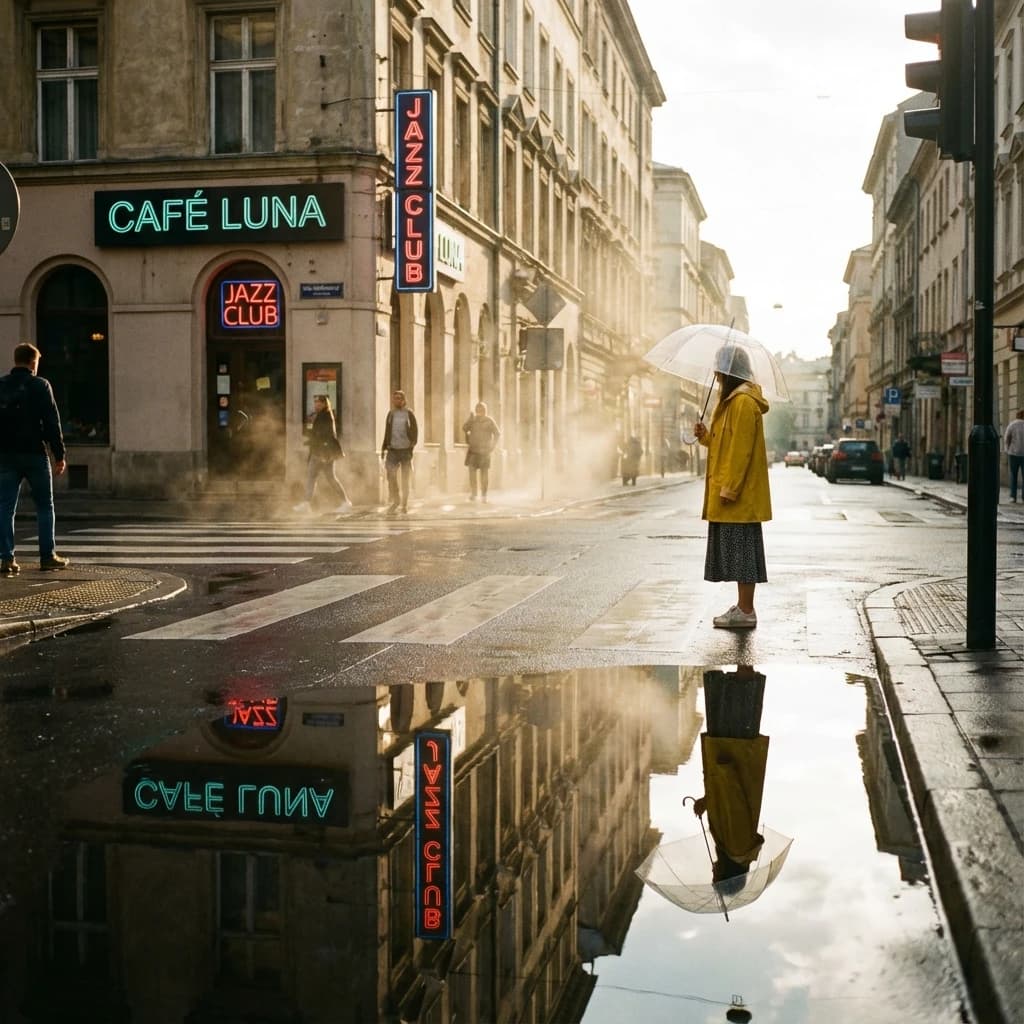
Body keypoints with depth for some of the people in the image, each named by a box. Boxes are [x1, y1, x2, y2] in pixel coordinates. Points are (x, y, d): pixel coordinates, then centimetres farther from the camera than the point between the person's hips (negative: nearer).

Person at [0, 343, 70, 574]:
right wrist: (59, 455, -5)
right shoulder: (40, 386, -6)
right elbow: (52, 422, -9)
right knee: (44, 507, 9)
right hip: (34, 453, -3)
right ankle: (48, 556, 10)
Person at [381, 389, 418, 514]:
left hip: (406, 449, -2)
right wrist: (383, 448, 9)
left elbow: (415, 429, 4)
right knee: (391, 476, -8)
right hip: (393, 450, 2)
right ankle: (395, 501, 9)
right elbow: (387, 432, 14)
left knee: (405, 478, 3)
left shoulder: (408, 413, 2)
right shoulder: (391, 414, 10)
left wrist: (413, 443, -9)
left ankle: (404, 504, 12)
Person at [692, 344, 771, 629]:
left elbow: (741, 449, -20)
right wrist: (706, 436, 7)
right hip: (732, 493, 10)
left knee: (740, 549, -6)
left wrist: (729, 488, -21)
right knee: (736, 550, 13)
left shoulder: (743, 402, -15)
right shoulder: (733, 400, 18)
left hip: (739, 497, -10)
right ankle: (743, 606, 18)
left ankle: (746, 612, -2)